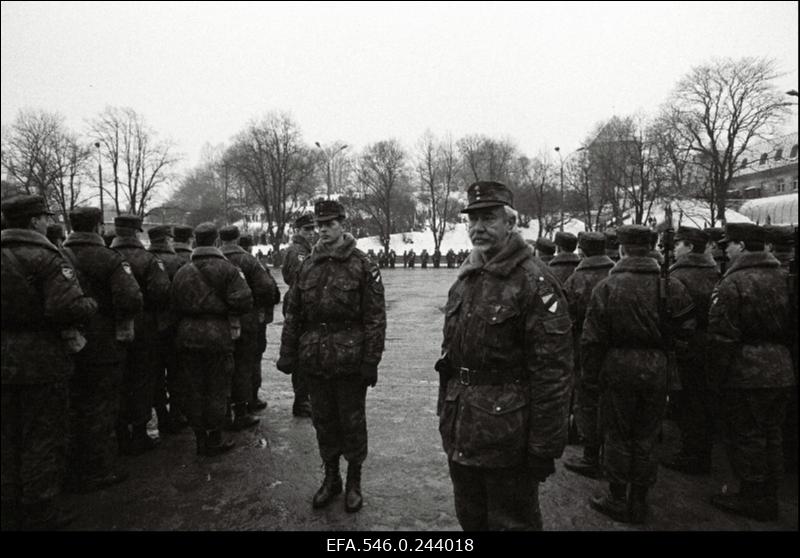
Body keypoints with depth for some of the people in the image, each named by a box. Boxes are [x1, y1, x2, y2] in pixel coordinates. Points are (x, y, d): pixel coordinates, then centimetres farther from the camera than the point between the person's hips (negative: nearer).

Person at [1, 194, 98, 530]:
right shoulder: (45, 257, -15)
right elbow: (69, 307, -26)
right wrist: (91, 305, -7)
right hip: (42, 360, -6)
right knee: (43, 437, 7)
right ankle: (39, 513, 18)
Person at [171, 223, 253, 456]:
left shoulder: (182, 272, 7)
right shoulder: (228, 269, -6)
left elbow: (174, 305, 8)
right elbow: (244, 301, -15)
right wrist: (224, 308, 4)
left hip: (187, 336, 4)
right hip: (218, 335, -4)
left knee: (192, 390, 12)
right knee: (216, 390, 6)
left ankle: (200, 438, 20)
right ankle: (214, 440, 15)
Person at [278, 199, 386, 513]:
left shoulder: (362, 266, -7)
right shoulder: (307, 266, 7)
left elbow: (375, 318, -9)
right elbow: (293, 314, 10)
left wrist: (370, 361, -13)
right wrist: (288, 354, 5)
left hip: (350, 361, -4)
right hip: (315, 360, 4)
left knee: (352, 422, 9)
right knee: (323, 420, 15)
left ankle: (354, 481, 28)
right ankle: (330, 478, 34)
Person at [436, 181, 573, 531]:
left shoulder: (534, 282, -16)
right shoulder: (464, 279, 8)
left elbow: (553, 372, -19)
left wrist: (544, 447, -17)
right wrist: (446, 411, 15)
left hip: (506, 436, -7)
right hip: (460, 436, 7)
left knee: (512, 521, 12)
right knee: (470, 519, 23)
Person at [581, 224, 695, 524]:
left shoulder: (607, 286, -9)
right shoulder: (671, 285, -4)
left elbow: (592, 338, -9)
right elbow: (686, 329, -3)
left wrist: (591, 373, 1)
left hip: (618, 368, -2)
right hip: (657, 368, 2)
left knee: (617, 435, 12)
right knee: (645, 437, 15)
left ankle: (617, 498, 23)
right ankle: (639, 502, 27)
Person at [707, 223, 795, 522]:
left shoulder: (733, 282, -14)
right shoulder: (783, 278, 7)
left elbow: (723, 335, -16)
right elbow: (790, 327, 13)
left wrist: (719, 375, -8)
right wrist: (781, 354, 20)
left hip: (746, 373, -7)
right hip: (781, 371, 7)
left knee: (746, 436, 5)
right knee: (771, 435, 16)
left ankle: (752, 499, 15)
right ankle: (769, 497, 28)